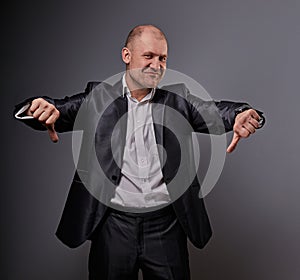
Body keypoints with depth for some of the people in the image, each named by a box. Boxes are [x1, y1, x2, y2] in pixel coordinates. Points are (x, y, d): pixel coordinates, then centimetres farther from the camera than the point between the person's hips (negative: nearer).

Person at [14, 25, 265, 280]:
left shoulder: (178, 98, 5)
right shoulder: (98, 97, 2)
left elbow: (216, 112, -6)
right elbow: (61, 111, -4)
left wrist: (243, 114, -29)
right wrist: (39, 106, -28)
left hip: (167, 225, 1)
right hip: (113, 224, -1)